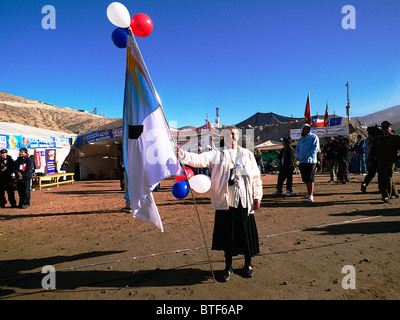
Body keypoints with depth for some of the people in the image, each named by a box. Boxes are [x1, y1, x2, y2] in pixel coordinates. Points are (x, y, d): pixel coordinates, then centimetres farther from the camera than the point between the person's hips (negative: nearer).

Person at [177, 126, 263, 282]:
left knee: (246, 233, 8)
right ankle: (228, 266, 27)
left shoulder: (247, 154, 11)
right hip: (225, 201, -1)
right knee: (227, 234, 7)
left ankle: (248, 264, 31)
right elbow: (200, 160, -13)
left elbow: (256, 177, 13)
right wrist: (182, 154, -28)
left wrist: (257, 196, 8)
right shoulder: (217, 153, 3)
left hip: (244, 201, 2)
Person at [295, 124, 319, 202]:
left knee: (310, 178, -10)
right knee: (305, 178, 11)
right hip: (302, 161, 6)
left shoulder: (313, 137, 2)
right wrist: (299, 156, -2)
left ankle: (311, 195, -9)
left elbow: (316, 148, -9)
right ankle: (308, 193, 24)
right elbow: (297, 149, 18)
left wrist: (308, 155, -19)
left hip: (310, 161, -6)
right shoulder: (300, 139, 20)